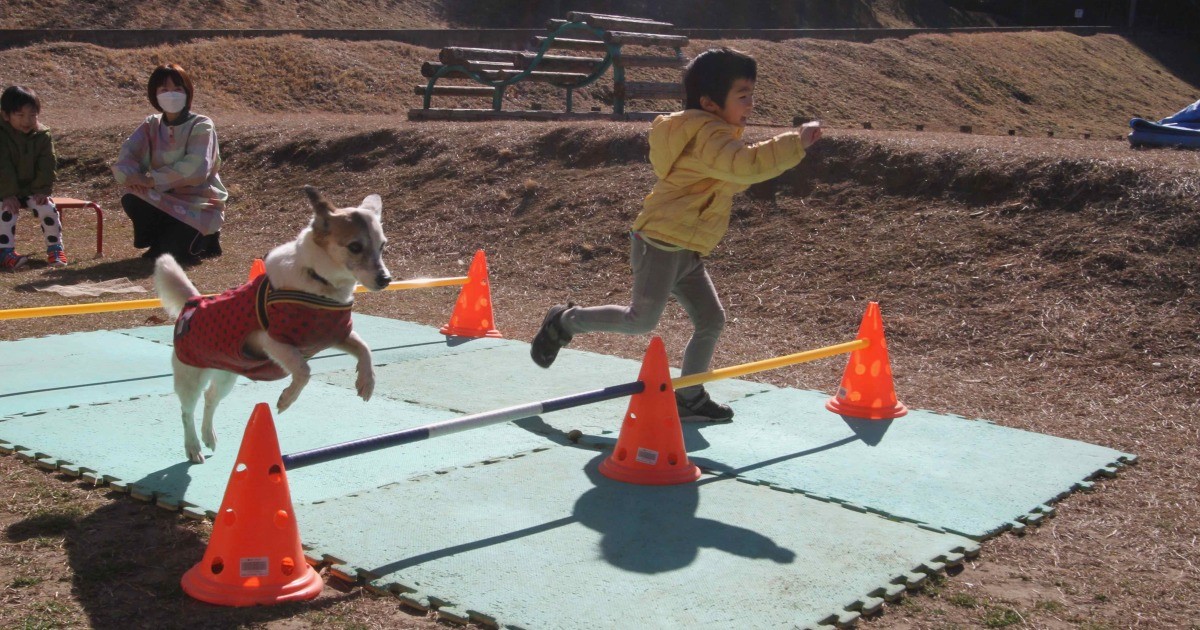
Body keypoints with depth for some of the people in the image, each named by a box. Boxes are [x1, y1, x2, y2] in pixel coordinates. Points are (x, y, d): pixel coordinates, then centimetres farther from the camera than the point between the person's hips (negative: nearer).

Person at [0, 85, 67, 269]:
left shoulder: (43, 136, -3)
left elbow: (47, 166, -3)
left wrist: (42, 190, -13)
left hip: (32, 189, 3)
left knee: (48, 209, -17)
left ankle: (55, 247, -1)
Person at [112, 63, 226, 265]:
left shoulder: (201, 126, -11)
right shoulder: (151, 125, 6)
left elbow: (195, 169, -24)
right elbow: (127, 154, -6)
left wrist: (152, 180, -26)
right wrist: (132, 177, -27)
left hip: (198, 205, -5)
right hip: (165, 200, 5)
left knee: (174, 250, -25)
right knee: (131, 200, -24)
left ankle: (203, 239, 11)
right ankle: (167, 238, 4)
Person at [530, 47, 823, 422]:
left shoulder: (712, 135, 16)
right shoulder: (707, 134, -17)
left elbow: (734, 178, 26)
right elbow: (745, 165, -33)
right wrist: (797, 142, -30)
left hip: (687, 250, 11)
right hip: (661, 243, -11)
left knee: (711, 320, 10)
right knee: (642, 320, -7)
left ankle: (688, 399, 21)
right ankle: (565, 322, 13)